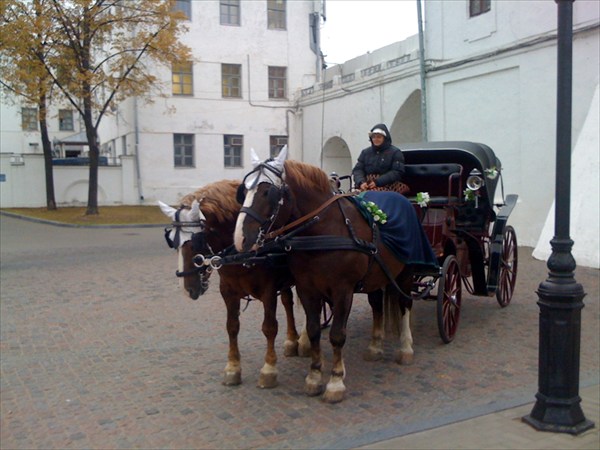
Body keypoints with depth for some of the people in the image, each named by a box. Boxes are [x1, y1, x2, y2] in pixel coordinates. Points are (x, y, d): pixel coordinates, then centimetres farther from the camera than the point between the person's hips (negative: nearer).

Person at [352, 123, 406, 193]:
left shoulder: (395, 152, 8)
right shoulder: (366, 152, 22)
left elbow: (397, 172, -4)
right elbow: (357, 169, 14)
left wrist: (377, 182, -14)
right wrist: (361, 182, -9)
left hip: (387, 186, -3)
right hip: (367, 187, 3)